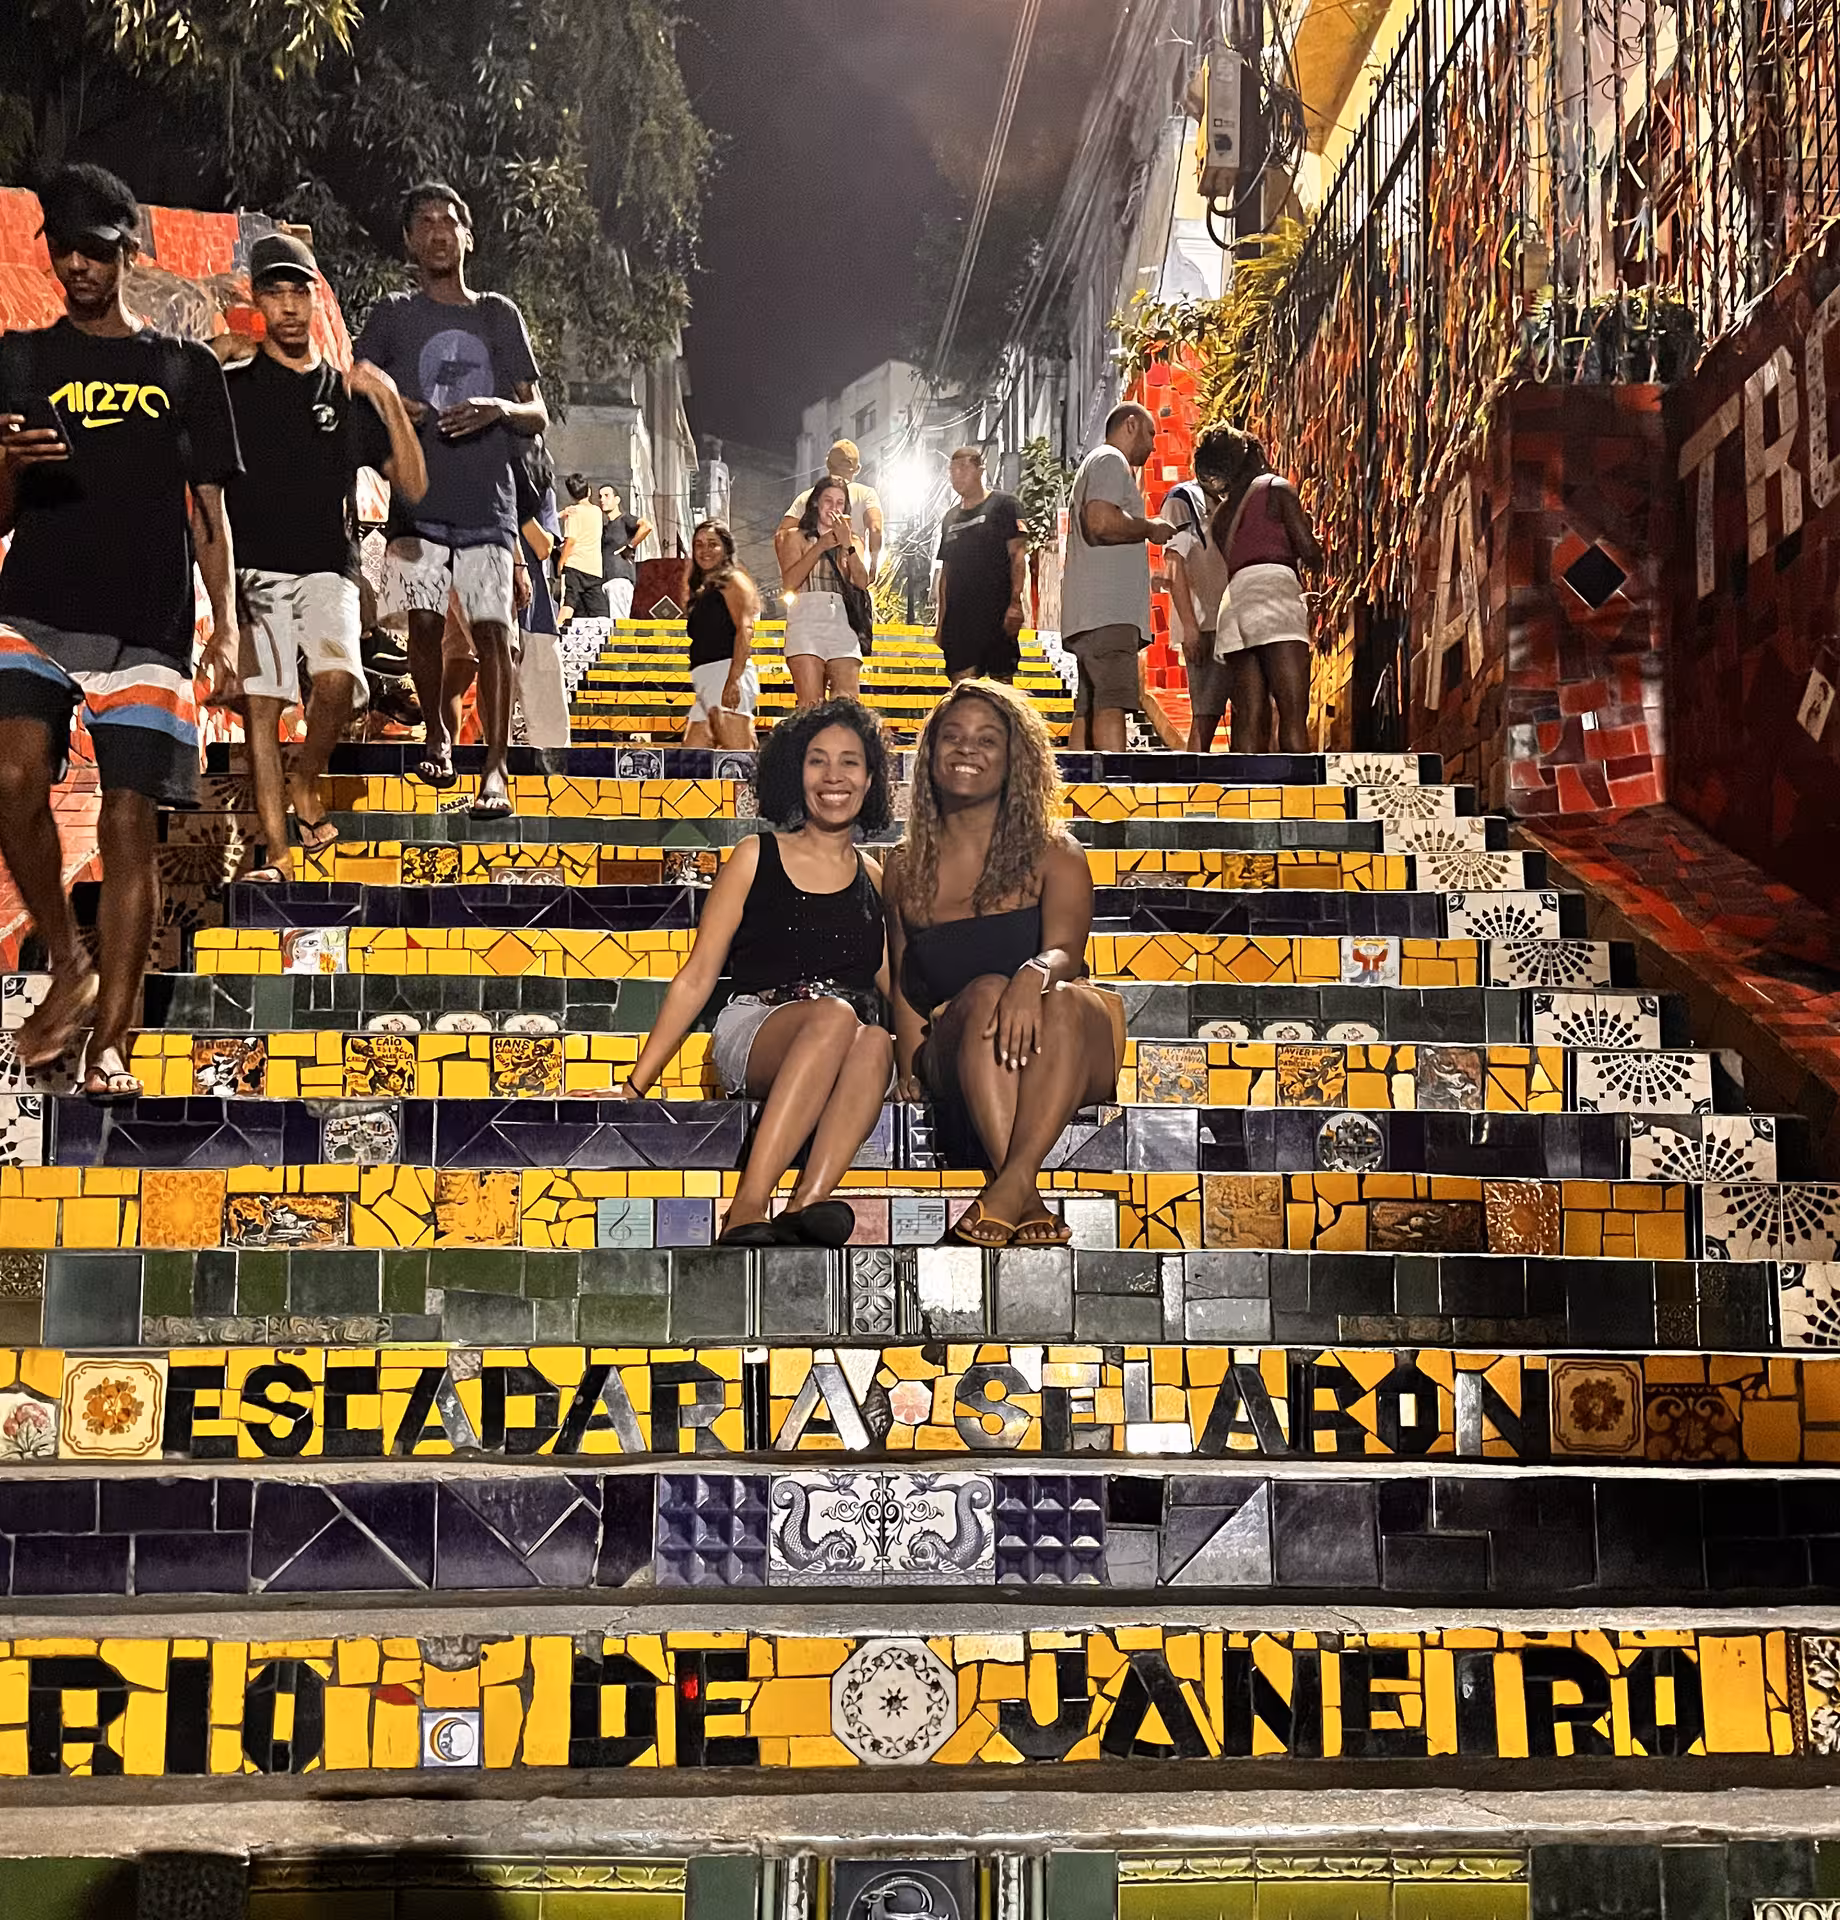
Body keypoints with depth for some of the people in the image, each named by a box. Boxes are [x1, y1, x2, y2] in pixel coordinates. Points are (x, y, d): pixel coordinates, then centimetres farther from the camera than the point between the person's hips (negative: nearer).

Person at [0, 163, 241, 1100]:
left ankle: (109, 1044, 1)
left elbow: (208, 511, 10)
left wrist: (225, 628, -1)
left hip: (148, 627, -1)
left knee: (130, 826, -6)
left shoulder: (187, 368, 13)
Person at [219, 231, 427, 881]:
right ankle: (274, 852, 1)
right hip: (254, 569, -1)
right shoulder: (230, 381, 6)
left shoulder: (350, 393, 13)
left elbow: (412, 488, 10)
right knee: (260, 705, -5)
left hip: (328, 570, 1)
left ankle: (305, 785, 6)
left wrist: (391, 404, -1)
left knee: (339, 680, -23)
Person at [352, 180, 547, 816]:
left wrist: (498, 409, -13)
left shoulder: (499, 315, 11)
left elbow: (539, 417, 9)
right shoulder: (393, 314, 10)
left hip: (489, 500, 0)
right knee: (425, 621, -2)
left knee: (491, 630, -8)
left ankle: (495, 770, -7)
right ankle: (438, 732, 23)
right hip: (419, 498, 1)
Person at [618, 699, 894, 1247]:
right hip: (753, 1031, -2)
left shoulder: (875, 879, 19)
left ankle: (808, 1201, -51)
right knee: (835, 1015, -37)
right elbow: (697, 976, 8)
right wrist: (634, 1087, 2)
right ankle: (746, 1212, -45)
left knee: (875, 1041, -34)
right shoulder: (755, 858, 11)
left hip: (849, 1041, 2)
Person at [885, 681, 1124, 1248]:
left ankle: (1010, 1186, -46)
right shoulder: (906, 868, 13)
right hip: (959, 1067, 1)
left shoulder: (1054, 855, 5)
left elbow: (1065, 949, -13)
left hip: (1071, 1058, -1)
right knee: (985, 992, -33)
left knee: (1059, 1001, -35)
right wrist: (910, 1072, -3)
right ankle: (1027, 1202, -45)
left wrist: (1036, 974, -38)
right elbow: (907, 988, 14)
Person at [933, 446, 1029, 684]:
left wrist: (1015, 603, -17)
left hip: (997, 614, -5)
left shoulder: (1004, 505, 3)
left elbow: (1018, 556, -5)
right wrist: (941, 621, 16)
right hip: (958, 617, 5)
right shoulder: (950, 517, 21)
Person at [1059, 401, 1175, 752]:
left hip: (1092, 610, 10)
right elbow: (1102, 521, -18)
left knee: (1089, 710, 3)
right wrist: (1151, 528, -4)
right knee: (1112, 704, -20)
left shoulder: (1095, 463, 32)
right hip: (1108, 607, -10)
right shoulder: (1111, 461, -1)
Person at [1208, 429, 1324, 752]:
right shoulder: (1277, 489, 9)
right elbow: (1311, 554, 2)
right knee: (1294, 713, -13)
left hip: (1233, 601, 6)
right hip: (1274, 591, -6)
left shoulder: (1221, 511, 27)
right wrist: (1313, 542, 23)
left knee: (1249, 718, -3)